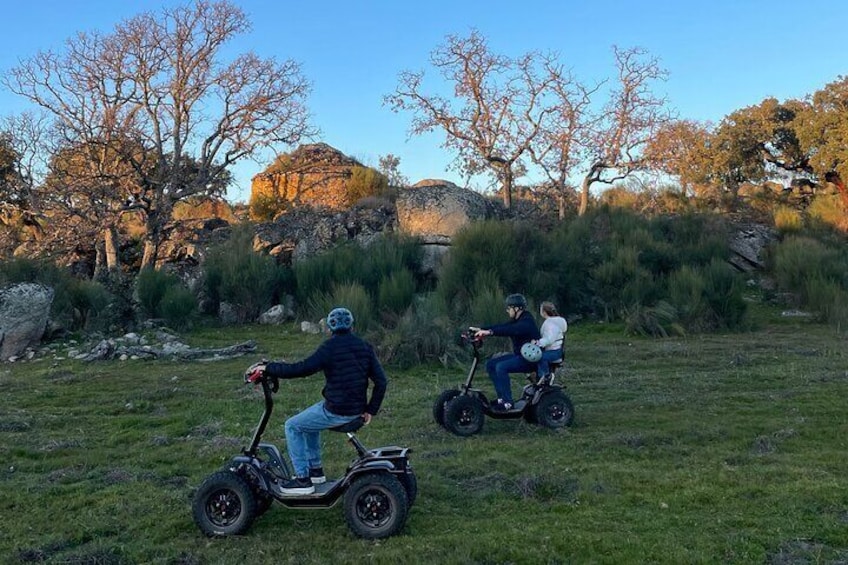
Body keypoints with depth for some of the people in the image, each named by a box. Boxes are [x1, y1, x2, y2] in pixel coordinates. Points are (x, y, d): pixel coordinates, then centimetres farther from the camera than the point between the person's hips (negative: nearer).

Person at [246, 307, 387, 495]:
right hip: (357, 410, 8)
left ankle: (303, 480, 9)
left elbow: (302, 369, -19)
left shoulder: (330, 347, -13)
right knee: (310, 419, 30)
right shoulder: (365, 346, 5)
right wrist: (371, 410, 9)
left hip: (337, 411, -7)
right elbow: (381, 381, 2)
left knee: (293, 426, 10)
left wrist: (268, 368, -9)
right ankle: (316, 470, 35)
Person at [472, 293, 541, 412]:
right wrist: (481, 330, -8)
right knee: (490, 364, 1)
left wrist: (489, 332, -45)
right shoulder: (516, 320, 12)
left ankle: (508, 403, -19)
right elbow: (501, 326, 4)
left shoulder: (527, 322, -19)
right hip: (519, 355, 10)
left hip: (531, 359, -10)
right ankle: (501, 398, 3)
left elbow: (510, 330, -36)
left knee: (501, 367, -27)